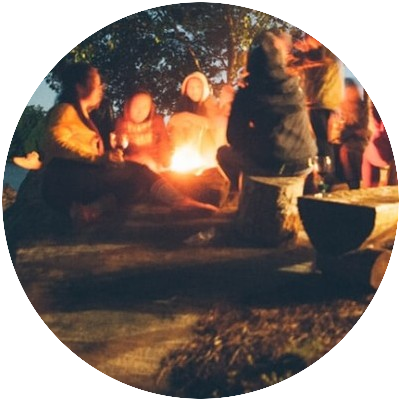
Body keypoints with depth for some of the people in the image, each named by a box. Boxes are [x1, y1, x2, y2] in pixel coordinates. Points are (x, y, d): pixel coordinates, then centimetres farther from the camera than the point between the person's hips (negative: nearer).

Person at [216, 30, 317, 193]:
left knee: (224, 153, 21)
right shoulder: (295, 87, 7)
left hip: (271, 164, -4)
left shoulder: (247, 93, -5)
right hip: (303, 165, 5)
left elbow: (234, 138, -1)